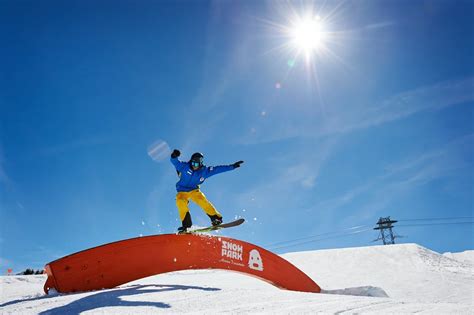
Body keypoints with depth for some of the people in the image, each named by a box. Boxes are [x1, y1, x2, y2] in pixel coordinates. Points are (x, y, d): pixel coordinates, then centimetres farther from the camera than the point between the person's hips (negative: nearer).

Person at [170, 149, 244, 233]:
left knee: (203, 201, -26)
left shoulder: (204, 171, -8)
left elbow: (218, 169, -4)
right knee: (180, 202, -31)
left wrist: (232, 166, -5)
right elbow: (174, 161, -23)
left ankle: (216, 218, -17)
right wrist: (174, 156, -49)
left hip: (194, 190, 1)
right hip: (182, 192, -1)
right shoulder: (184, 166, -13)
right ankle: (186, 224, -20)